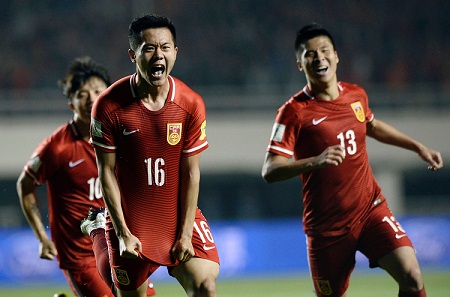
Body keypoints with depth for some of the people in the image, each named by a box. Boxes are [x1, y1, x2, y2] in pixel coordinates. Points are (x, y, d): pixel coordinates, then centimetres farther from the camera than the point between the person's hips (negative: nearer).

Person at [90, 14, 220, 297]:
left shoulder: (191, 104, -8)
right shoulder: (109, 105, -12)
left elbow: (191, 173, -5)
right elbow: (107, 172, -7)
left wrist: (185, 234, -9)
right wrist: (123, 233, -11)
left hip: (179, 216, 1)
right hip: (129, 222, -1)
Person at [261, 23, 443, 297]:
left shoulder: (356, 95, 4)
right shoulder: (294, 112, -12)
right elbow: (270, 171, -19)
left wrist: (418, 147, 27)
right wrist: (314, 162, -35)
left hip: (371, 209, 3)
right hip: (327, 225, -3)